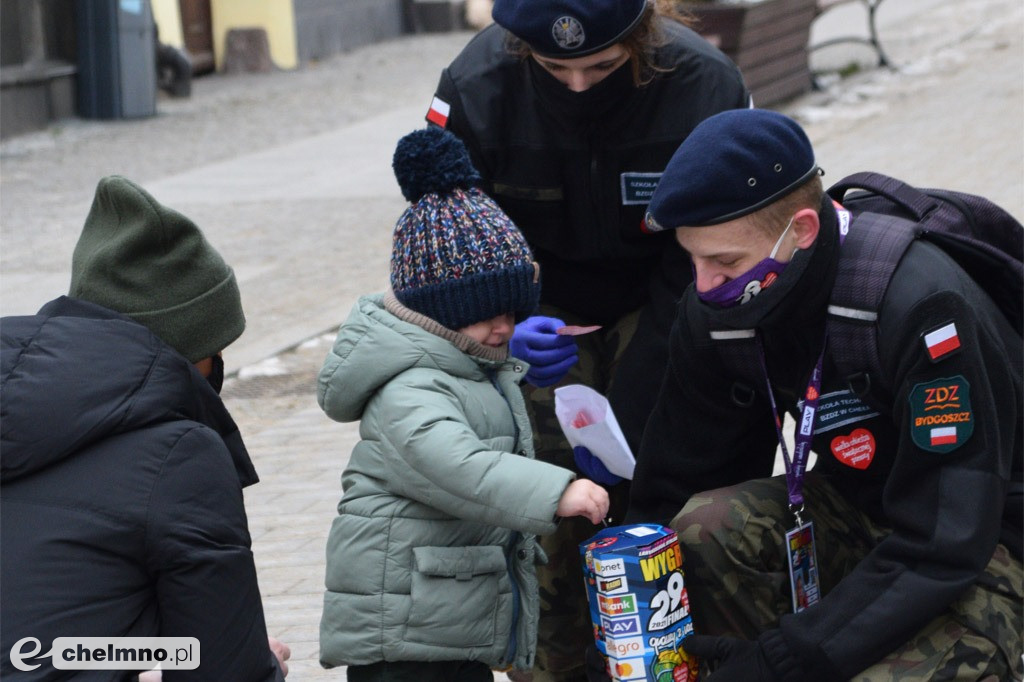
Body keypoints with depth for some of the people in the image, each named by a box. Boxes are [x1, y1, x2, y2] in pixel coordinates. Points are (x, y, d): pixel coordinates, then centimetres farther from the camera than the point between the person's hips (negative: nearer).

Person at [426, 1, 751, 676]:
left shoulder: (706, 84, -27)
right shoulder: (477, 86, -25)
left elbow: (700, 270, -20)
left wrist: (625, 417, -23)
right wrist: (506, 330, -33)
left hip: (658, 310, 0)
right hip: (539, 310, 1)